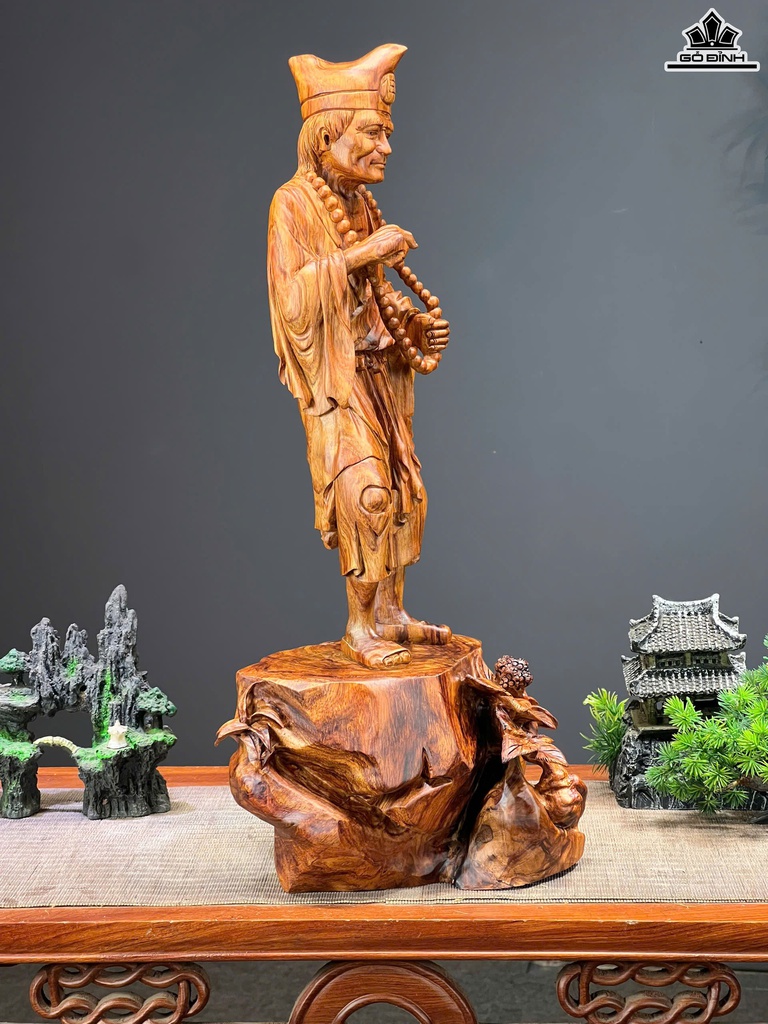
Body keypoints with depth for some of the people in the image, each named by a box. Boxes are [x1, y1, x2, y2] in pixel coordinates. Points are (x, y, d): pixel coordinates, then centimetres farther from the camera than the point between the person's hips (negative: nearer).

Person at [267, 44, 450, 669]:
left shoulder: (362, 204, 13)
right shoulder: (294, 204, -10)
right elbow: (293, 296, -20)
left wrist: (418, 324, 0)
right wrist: (360, 254, -24)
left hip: (379, 373, 8)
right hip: (334, 377, -8)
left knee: (404, 488, 8)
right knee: (364, 489, -14)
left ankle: (392, 615, 18)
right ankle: (360, 626, -4)